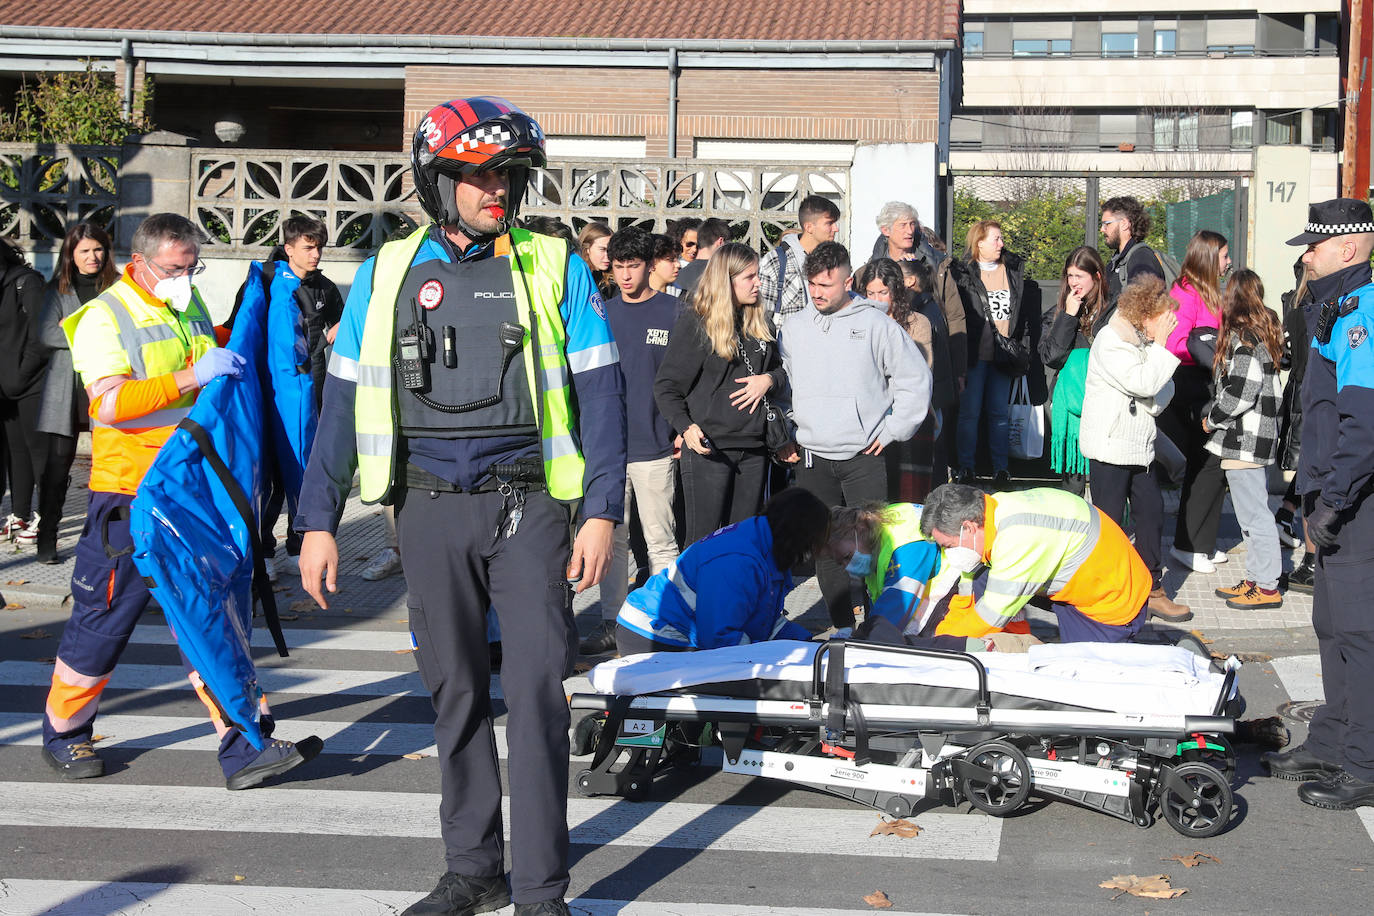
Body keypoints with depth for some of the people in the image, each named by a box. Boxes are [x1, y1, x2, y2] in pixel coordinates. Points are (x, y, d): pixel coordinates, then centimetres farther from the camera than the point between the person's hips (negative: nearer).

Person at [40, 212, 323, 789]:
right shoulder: (104, 319, -10)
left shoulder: (191, 306, 12)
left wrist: (232, 346, 13)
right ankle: (64, 733, 25)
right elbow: (109, 404, -25)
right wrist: (193, 377, -32)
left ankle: (242, 749, 3)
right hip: (129, 494, -6)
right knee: (104, 619, 4)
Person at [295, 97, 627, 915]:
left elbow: (600, 393, 1)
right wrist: (319, 520, 5)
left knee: (538, 689, -7)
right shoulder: (388, 274, 8)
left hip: (527, 506, -2)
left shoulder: (555, 268, 3)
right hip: (431, 510, 2)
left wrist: (602, 510, -8)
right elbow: (345, 401, 9)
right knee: (456, 691, 9)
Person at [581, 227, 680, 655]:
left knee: (660, 540, 1)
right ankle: (612, 623, 16)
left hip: (654, 445, -4)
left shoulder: (673, 311, -1)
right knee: (611, 538, 9)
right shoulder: (603, 314, 10)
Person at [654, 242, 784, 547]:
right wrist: (686, 427, -24)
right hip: (707, 448, -6)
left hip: (753, 449, 6)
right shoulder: (694, 322, -7)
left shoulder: (760, 322, 12)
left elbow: (781, 370, 23)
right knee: (703, 542, -4)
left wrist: (768, 379, -2)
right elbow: (666, 386, -8)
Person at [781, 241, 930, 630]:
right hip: (813, 458, 4)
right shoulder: (793, 328, 9)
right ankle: (842, 629, 15)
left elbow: (915, 378, 1)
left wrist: (891, 430, -2)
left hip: (864, 457, -3)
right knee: (826, 549, 5)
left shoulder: (875, 324, -2)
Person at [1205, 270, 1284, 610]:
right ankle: (1256, 579, 21)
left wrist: (1211, 419, -7)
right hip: (1258, 437, 10)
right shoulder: (1265, 332, 13)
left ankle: (1266, 587, -1)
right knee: (1253, 511, 15)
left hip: (1244, 439, -10)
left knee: (1253, 514, -5)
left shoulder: (1243, 337, -16)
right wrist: (1217, 418, 18)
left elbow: (1240, 393, -21)